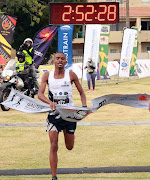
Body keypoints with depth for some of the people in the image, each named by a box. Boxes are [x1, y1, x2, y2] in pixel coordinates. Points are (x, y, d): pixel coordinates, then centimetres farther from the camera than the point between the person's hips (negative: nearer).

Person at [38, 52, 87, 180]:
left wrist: (84, 107, -8)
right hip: (54, 114, 0)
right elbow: (40, 94, -9)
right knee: (54, 146, -10)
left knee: (69, 147, 11)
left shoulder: (71, 75, -1)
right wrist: (50, 102, -28)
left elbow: (81, 93, 8)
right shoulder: (47, 76, 0)